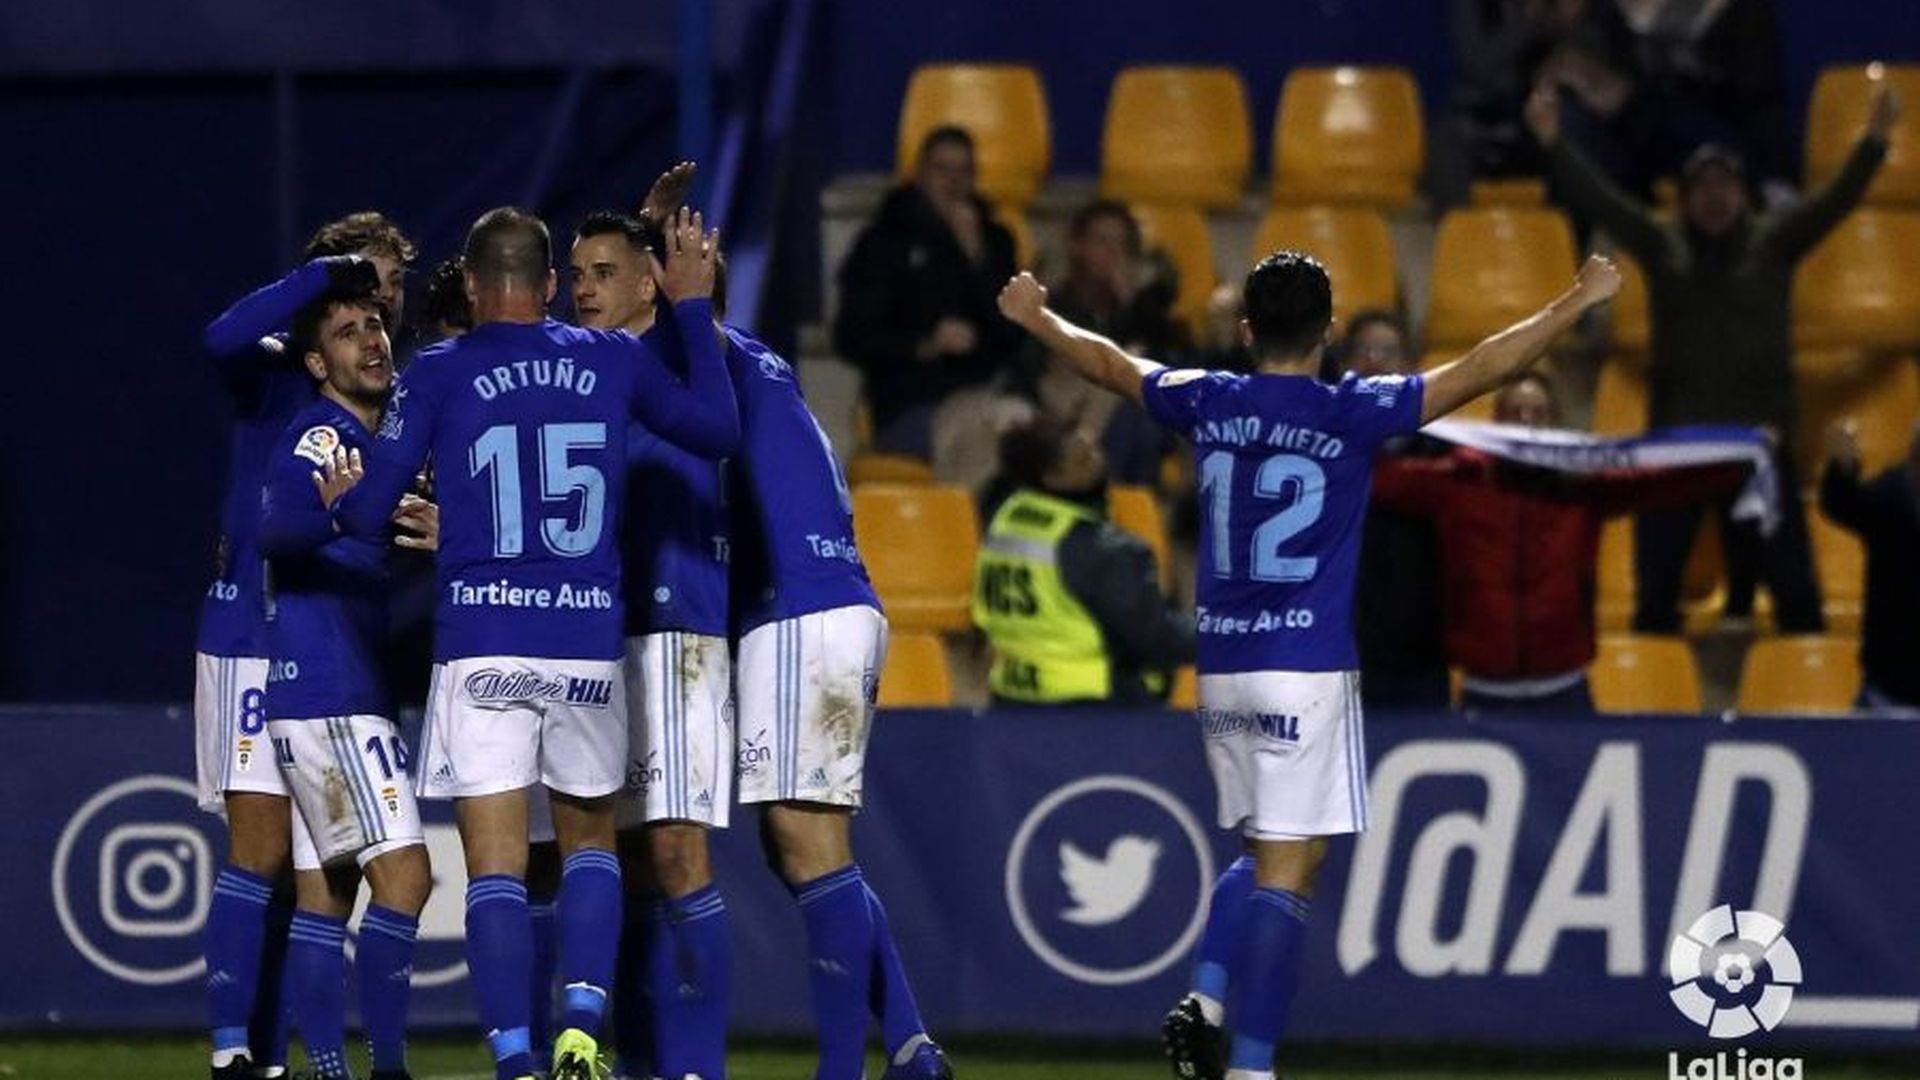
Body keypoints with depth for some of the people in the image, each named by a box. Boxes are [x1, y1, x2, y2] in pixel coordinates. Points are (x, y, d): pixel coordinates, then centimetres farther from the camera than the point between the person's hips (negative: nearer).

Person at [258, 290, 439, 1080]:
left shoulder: (376, 441, 17)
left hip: (352, 690, 10)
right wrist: (328, 512, -48)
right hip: (328, 692, -10)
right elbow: (275, 530, -29)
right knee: (403, 873, -15)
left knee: (325, 891, 8)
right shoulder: (320, 436, -11)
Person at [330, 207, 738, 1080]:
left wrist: (336, 502, 24)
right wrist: (691, 306, 28)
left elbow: (365, 514, 0)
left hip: (481, 646, -2)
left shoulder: (438, 375, 0)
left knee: (496, 865, -1)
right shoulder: (614, 361, 6)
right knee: (589, 841, 19)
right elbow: (719, 432, 21)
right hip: (589, 646, 2)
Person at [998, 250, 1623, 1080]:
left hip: (1221, 671, 5)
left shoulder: (1207, 404, 4)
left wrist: (1035, 318, 40)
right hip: (1307, 672, -5)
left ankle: (1205, 999, 2)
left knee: (1265, 852, 21)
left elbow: (1110, 364, 22)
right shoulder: (1351, 413, -8)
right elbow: (1484, 369, -7)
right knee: (1287, 872, -5)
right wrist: (1578, 302, 3)